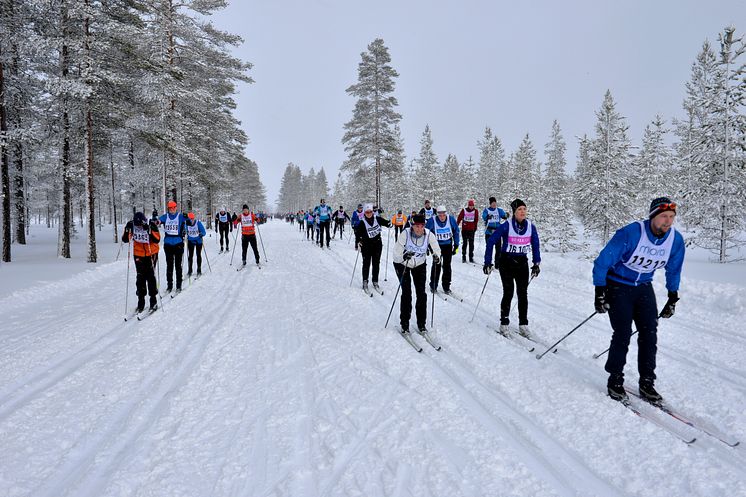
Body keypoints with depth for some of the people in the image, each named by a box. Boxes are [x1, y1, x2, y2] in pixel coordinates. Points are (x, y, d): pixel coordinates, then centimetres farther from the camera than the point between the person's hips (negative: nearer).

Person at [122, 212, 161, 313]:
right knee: (140, 278, 3)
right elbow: (125, 240, -7)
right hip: (139, 255, 2)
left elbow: (157, 240, -23)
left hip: (151, 254, -2)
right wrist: (127, 230, -23)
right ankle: (141, 302, 11)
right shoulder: (132, 226, -10)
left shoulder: (151, 226, -17)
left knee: (150, 277, -2)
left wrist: (151, 229, -35)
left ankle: (153, 301, 8)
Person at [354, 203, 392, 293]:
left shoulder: (377, 218, -2)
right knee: (366, 263, -1)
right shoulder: (362, 223, -9)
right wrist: (358, 242, -16)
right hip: (366, 246, -3)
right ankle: (365, 281, 12)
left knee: (376, 263, 7)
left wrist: (389, 224, -7)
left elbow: (385, 222, 13)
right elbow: (357, 232, -5)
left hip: (377, 244, 3)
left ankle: (375, 282, 17)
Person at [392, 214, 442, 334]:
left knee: (421, 293, -3)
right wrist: (404, 256, -48)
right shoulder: (405, 234, -27)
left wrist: (436, 257, -35)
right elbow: (396, 252, -27)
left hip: (420, 265, 3)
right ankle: (404, 324, 5)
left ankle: (421, 324, 11)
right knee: (407, 293, -9)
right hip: (402, 264, -2)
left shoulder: (428, 235, -20)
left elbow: (436, 248, -13)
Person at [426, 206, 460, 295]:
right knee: (436, 265, -5)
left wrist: (456, 245, 2)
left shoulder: (451, 219, -12)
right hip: (436, 245, -1)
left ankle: (446, 287, 11)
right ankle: (433, 286, 10)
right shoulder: (432, 221, -18)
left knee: (447, 266, 2)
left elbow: (456, 232, 2)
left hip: (448, 245, 2)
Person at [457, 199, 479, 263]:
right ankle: (463, 257, 5)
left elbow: (476, 220, 9)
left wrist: (475, 227, 9)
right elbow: (459, 218, 0)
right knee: (465, 243, -1)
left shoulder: (475, 211, 3)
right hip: (464, 229, -2)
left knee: (471, 244, 2)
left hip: (471, 230, 2)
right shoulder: (464, 210, -2)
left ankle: (471, 257, 7)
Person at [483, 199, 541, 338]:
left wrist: (536, 263, 6)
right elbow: (491, 241, -9)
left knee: (523, 294, 3)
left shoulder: (531, 227, -1)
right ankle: (504, 323, 8)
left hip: (522, 263, 4)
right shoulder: (506, 226, -13)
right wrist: (488, 262, -10)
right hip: (506, 262, -3)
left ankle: (523, 325, 12)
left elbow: (535, 245, 11)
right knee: (508, 293, -5)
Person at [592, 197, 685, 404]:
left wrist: (673, 298, 13)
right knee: (623, 334, -10)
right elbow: (602, 262, -19)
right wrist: (600, 293, -19)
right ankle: (615, 380, 5)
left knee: (649, 334, -1)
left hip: (644, 288, 5)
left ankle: (647, 383, 11)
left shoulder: (676, 240, -9)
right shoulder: (631, 234, -26)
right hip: (618, 285, -5)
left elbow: (673, 270, 11)